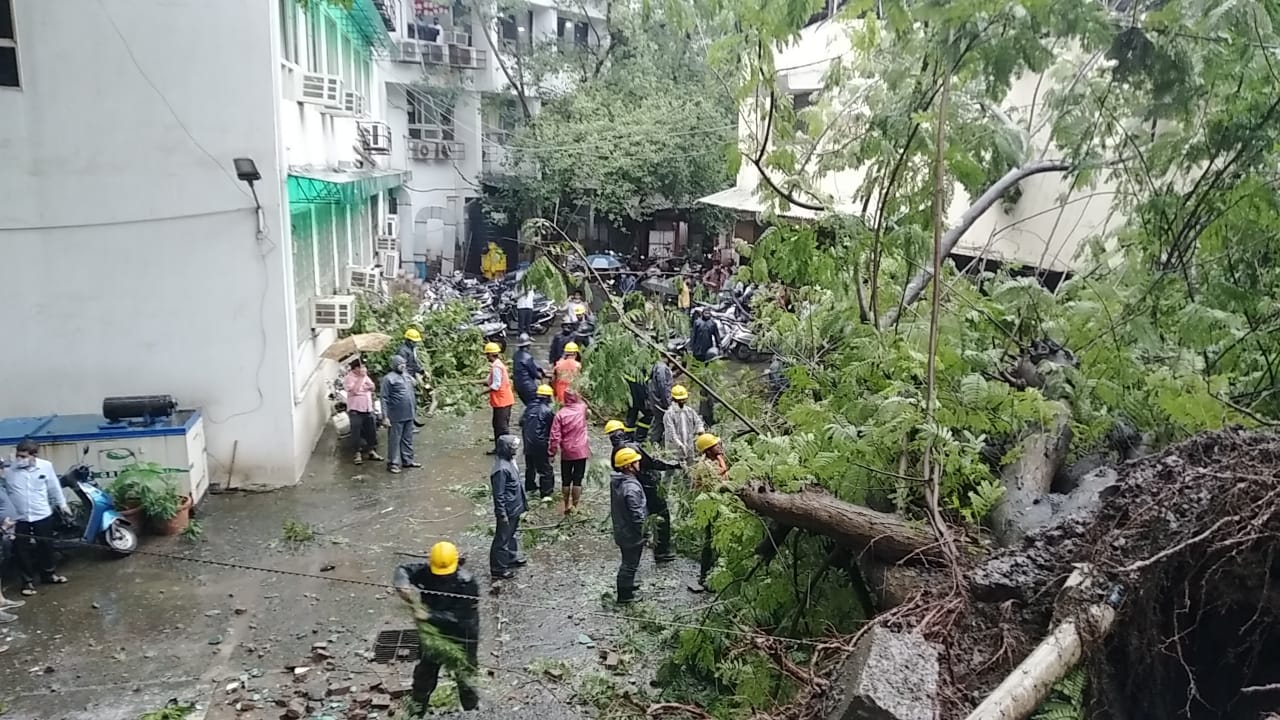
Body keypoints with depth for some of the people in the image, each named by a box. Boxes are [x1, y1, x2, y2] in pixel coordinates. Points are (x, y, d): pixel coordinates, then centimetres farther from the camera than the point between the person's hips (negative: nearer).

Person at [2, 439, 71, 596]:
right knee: (22, 551, 6)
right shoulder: (7, 469, -11)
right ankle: (28, 580, 21)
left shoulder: (45, 466, -6)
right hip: (18, 518, -1)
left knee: (46, 546, 16)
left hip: (42, 515, 1)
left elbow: (54, 487, 6)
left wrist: (62, 504, 14)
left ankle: (49, 574, 36)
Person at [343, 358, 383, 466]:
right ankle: (358, 453, 8)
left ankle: (372, 451, 24)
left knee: (371, 431, 11)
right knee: (357, 432, -1)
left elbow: (373, 388, 9)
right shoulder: (348, 378, -9)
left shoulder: (365, 376, 12)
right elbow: (354, 390, -22)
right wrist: (361, 377, -19)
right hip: (355, 410, -6)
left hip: (368, 409, 6)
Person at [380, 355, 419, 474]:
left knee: (407, 439, 14)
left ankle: (407, 460, 23)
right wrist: (385, 416, -16)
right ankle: (393, 463, 6)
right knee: (394, 440, 0)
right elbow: (384, 398, -12)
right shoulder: (389, 378, -9)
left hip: (409, 415, 7)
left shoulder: (407, 376, 14)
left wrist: (415, 409, 20)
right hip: (396, 416, -7)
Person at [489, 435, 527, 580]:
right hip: (507, 511, -9)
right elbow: (498, 495, -25)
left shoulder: (510, 460, 1)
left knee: (511, 534, 26)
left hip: (515, 508, 9)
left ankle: (513, 558, 45)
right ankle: (498, 569, 17)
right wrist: (502, 514, -20)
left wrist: (520, 504, 21)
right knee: (502, 539, 5)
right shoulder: (501, 469, -29)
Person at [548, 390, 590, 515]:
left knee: (566, 480, 11)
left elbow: (555, 436, -12)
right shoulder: (582, 409, -6)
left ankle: (567, 505, 16)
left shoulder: (560, 414, -11)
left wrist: (551, 452, -4)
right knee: (577, 480, 5)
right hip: (581, 451, 1)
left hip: (566, 453, -1)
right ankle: (574, 506, 5)